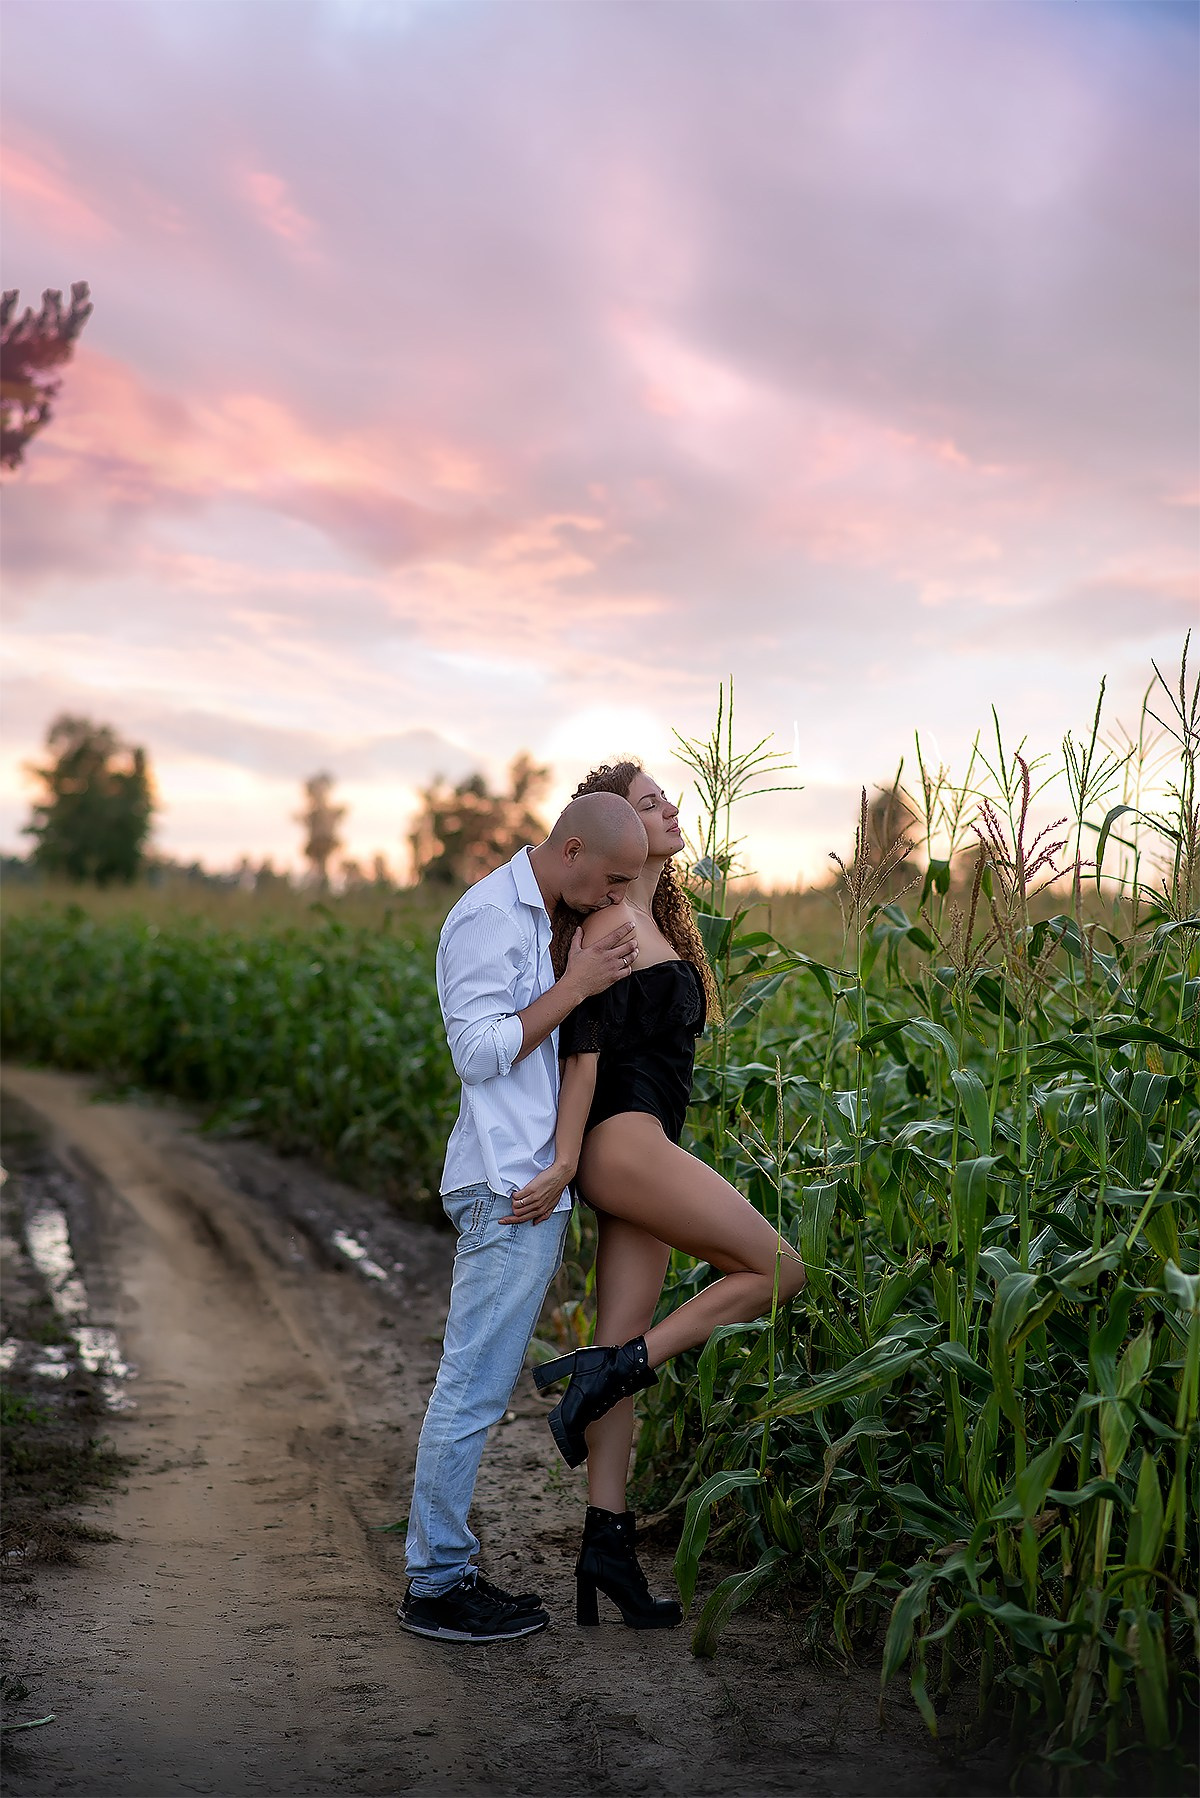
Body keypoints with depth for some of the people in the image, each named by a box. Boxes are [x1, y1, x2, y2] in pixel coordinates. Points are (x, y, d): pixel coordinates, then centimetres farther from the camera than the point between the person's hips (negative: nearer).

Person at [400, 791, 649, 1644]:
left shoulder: (536, 920, 18)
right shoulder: (489, 918, -12)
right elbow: (479, 1051, -17)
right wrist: (577, 984, -15)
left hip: (536, 1184, 10)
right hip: (510, 1188, -10)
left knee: (481, 1384, 13)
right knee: (472, 1387, -4)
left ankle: (448, 1566, 22)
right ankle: (436, 1585, 5)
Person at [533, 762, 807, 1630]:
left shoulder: (655, 922, 20)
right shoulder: (610, 924, -9)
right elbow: (584, 1047, -15)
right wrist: (562, 1162, -19)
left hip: (641, 1151, 9)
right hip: (627, 1142, -9)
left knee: (626, 1354, 7)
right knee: (778, 1270, -10)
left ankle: (608, 1542, 11)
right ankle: (607, 1368, -8)